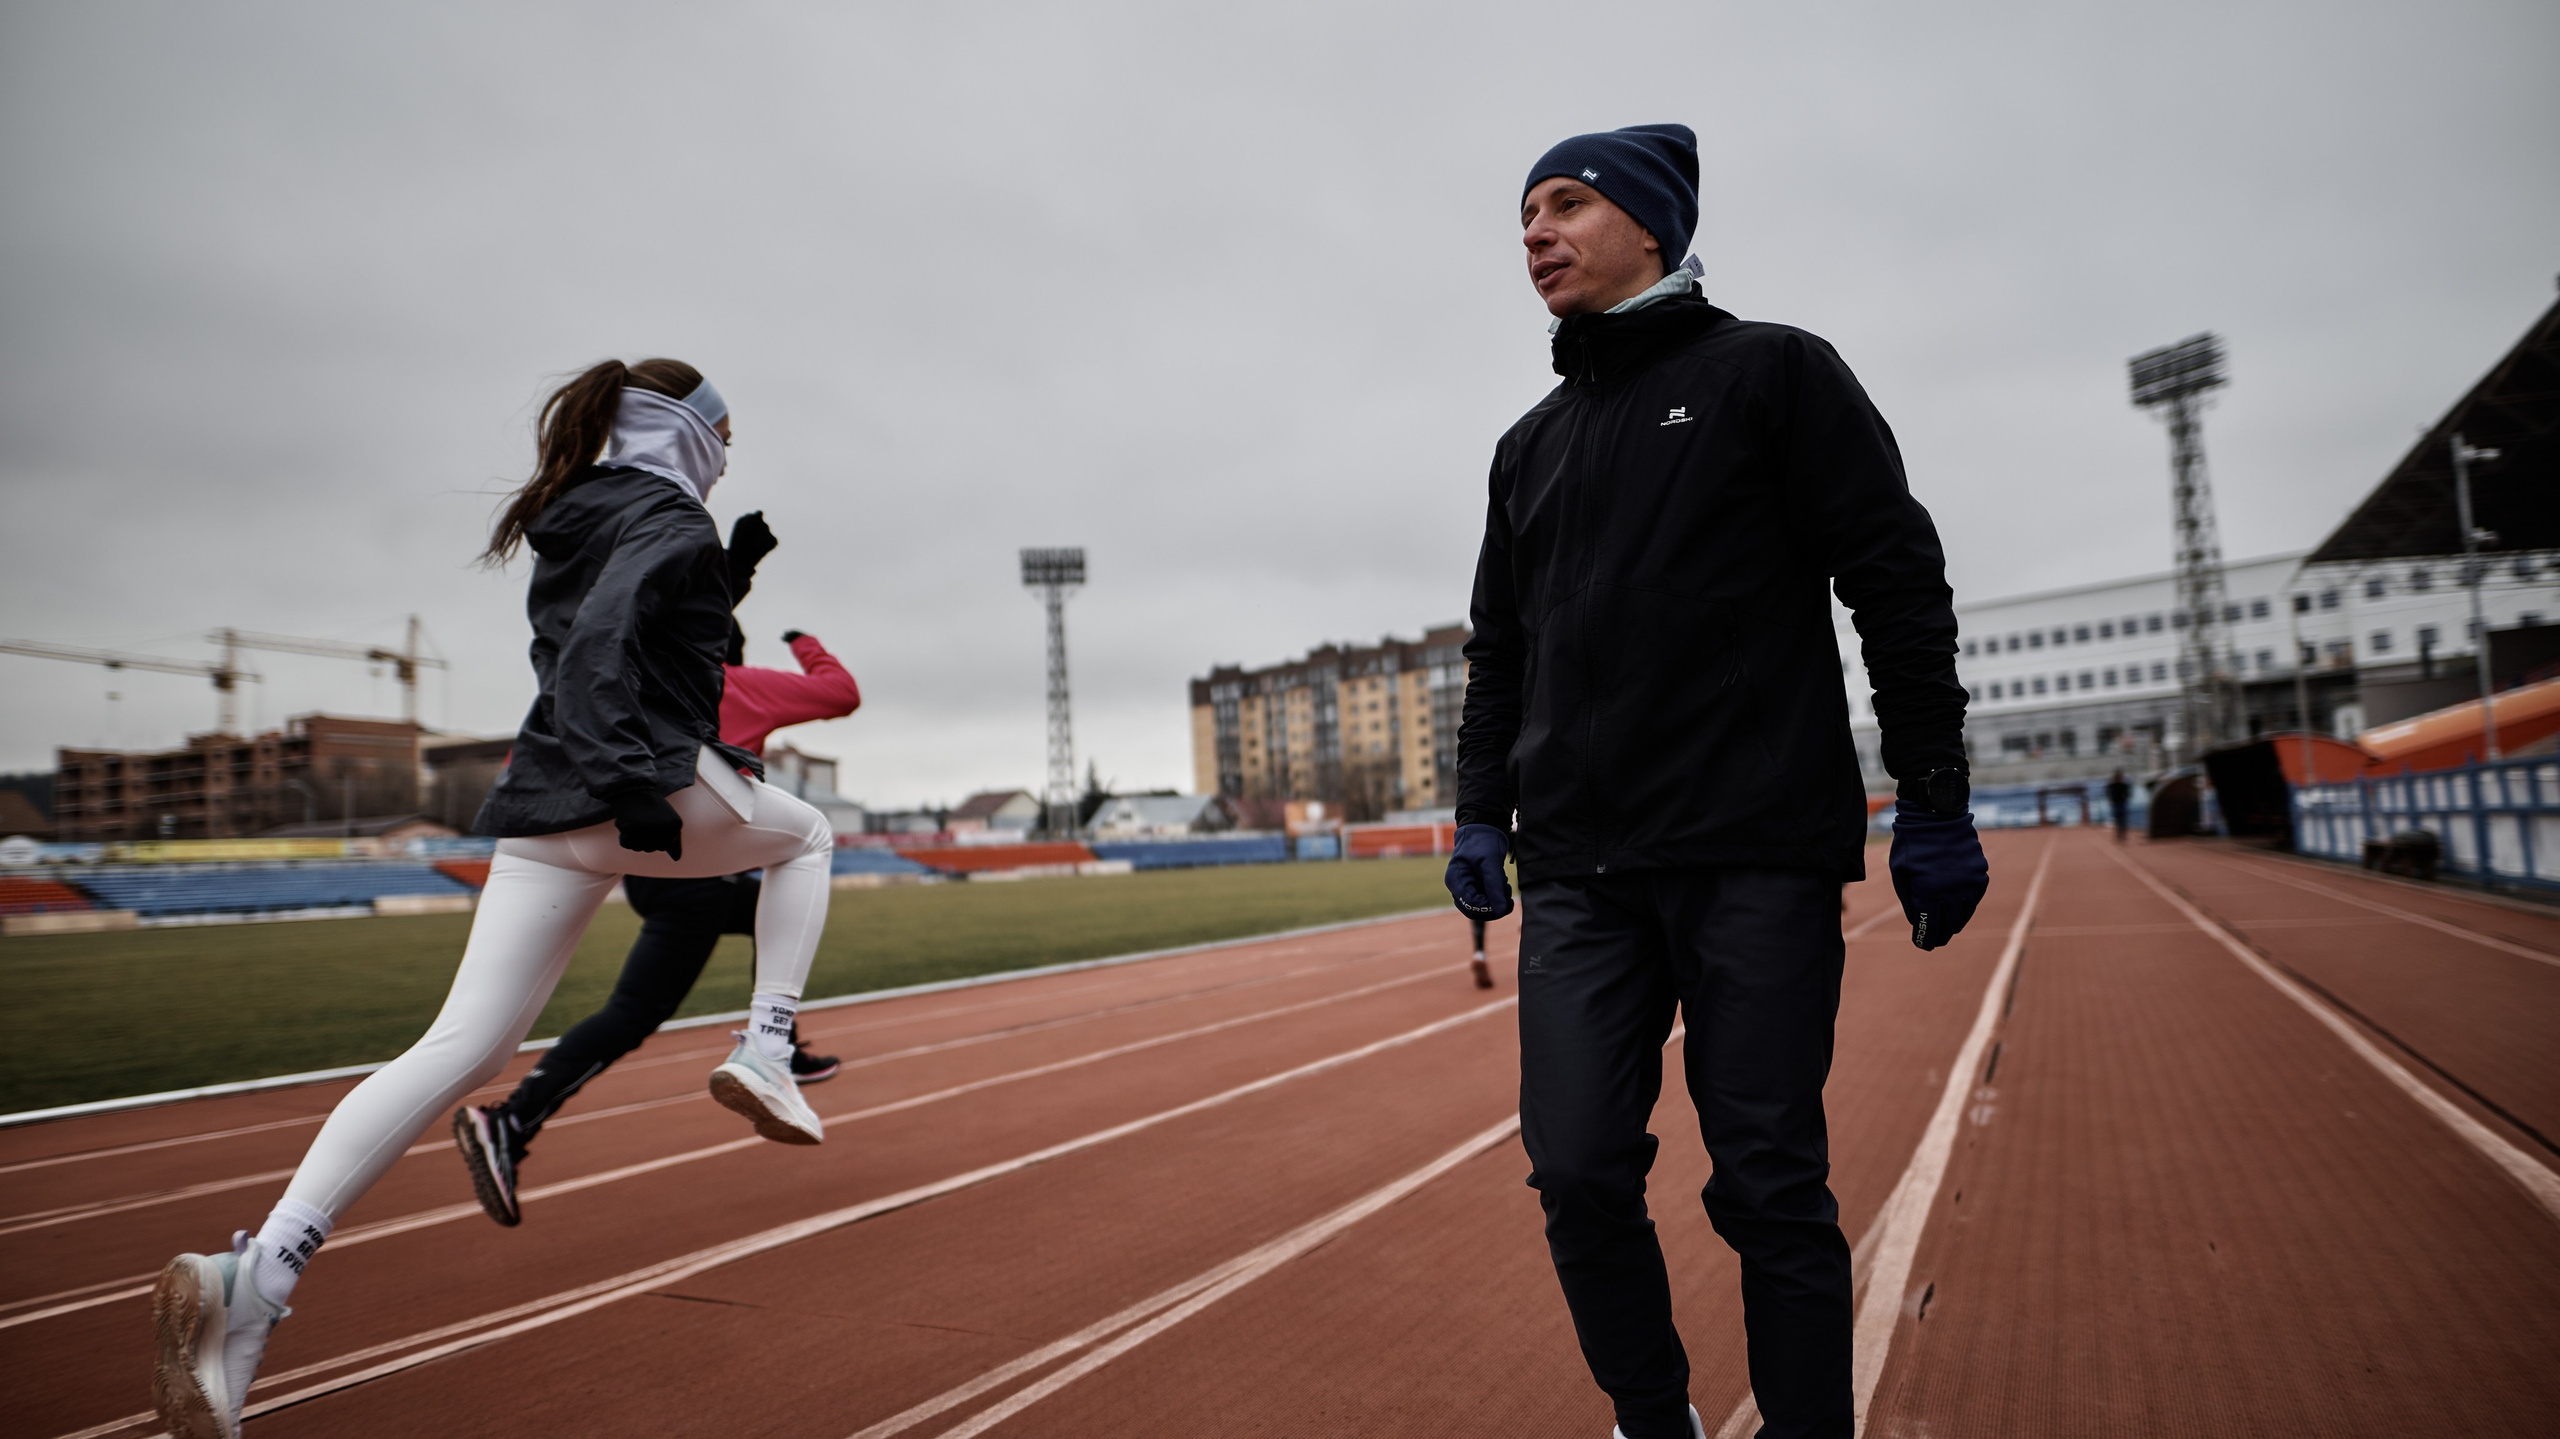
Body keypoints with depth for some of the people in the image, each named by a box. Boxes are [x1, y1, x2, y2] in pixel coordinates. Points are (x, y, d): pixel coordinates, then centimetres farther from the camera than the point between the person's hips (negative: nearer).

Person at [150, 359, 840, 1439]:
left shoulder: (569, 520, 23)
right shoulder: (673, 522, -2)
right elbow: (604, 632, -19)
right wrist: (634, 779, -26)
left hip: (544, 805, 7)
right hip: (660, 795, -7)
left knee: (464, 1044, -2)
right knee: (805, 836, 24)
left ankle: (259, 1270, -17)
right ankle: (763, 1055, 10)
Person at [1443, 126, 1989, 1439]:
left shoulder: (1772, 371, 6)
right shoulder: (1530, 445, 20)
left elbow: (1897, 582, 0)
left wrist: (1934, 802, -5)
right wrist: (1480, 809, 13)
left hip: (1761, 858, -4)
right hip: (1576, 872, 4)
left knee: (1771, 1187, 0)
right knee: (1579, 1173, 0)